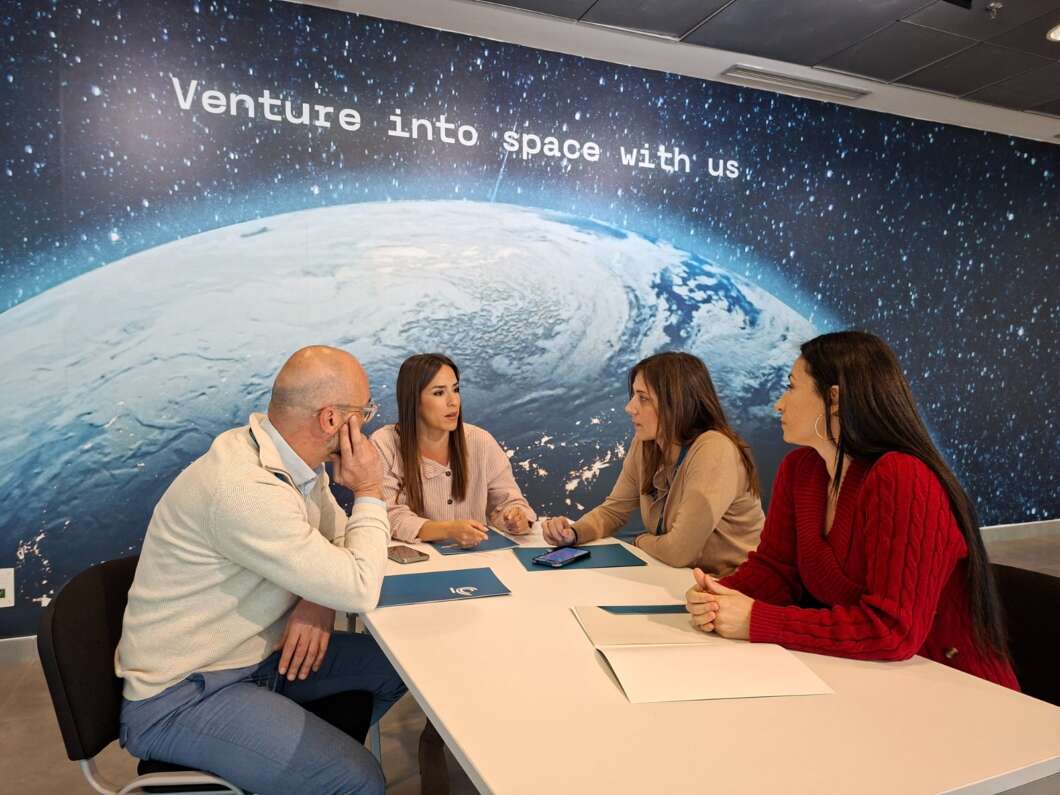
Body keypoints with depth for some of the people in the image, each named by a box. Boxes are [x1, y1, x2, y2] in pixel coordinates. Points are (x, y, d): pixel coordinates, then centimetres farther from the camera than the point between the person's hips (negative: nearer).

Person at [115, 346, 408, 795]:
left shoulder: (297, 460, -4)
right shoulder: (244, 489, -32)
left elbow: (339, 540, 8)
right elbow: (359, 590, -29)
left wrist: (320, 599, -12)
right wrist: (369, 493, -16)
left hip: (256, 654, 9)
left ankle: (318, 756, 24)